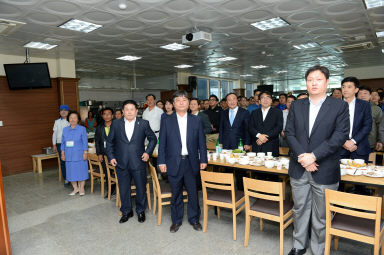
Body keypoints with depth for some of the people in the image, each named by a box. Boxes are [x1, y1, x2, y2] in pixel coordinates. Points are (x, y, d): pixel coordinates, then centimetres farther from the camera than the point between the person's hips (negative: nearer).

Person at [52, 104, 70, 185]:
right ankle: (66, 179, 16)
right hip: (60, 144, 3)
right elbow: (54, 133, 11)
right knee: (62, 162, 6)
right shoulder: (57, 122, 9)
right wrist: (54, 145, 9)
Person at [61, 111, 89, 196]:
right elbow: (63, 142, 10)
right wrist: (62, 153, 5)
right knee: (71, 171, 8)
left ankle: (81, 188, 17)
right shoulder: (65, 129, 8)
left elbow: (85, 142, -5)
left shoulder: (82, 129, -3)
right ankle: (75, 188, 23)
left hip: (79, 155, -4)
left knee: (81, 170, 1)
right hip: (69, 155, 4)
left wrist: (85, 153, -10)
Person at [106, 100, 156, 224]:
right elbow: (110, 141, 11)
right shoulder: (116, 124, 3)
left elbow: (152, 139, 7)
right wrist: (111, 156, 2)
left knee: (141, 188, 10)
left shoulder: (144, 123, -1)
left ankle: (141, 211, 31)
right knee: (123, 189, 12)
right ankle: (126, 212, 32)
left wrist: (148, 152, -5)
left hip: (138, 162, -1)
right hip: (121, 163, 2)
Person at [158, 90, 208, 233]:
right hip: (174, 163, 0)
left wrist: (203, 160, 1)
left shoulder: (196, 120, 5)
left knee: (193, 193, 10)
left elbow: (201, 142, 6)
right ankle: (176, 220, 30)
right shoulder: (166, 121, 2)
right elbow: (162, 143, 1)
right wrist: (161, 162, -4)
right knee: (176, 194, 11)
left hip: (191, 162, 1)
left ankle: (194, 219, 31)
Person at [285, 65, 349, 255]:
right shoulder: (296, 106, 7)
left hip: (325, 171, -2)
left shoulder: (340, 106, -2)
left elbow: (340, 136, -11)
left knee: (321, 216, 10)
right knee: (299, 210, 16)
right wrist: (302, 157, -12)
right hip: (299, 169, 3)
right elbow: (289, 133, 1)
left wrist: (313, 156, -18)